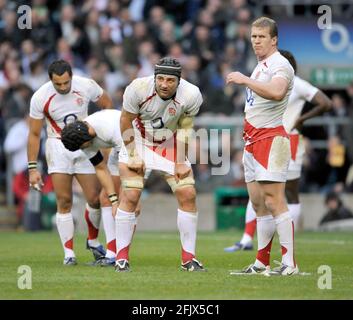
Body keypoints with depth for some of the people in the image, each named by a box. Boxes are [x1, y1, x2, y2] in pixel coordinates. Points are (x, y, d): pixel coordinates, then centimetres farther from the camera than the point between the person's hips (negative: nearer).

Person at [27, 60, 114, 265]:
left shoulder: (86, 86, -14)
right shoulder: (40, 98, -15)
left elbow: (107, 105, 7)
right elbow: (34, 134, -5)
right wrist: (32, 168, -7)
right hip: (58, 146, -1)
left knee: (95, 199, -3)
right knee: (64, 201, -8)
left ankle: (93, 241, 22)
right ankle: (69, 252, 0)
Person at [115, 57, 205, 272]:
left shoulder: (191, 95, -24)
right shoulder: (138, 89, -29)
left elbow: (184, 128, -7)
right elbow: (126, 121, -13)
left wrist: (181, 162, -5)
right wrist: (133, 156, -11)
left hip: (170, 145, 2)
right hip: (138, 140, -2)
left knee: (188, 195, -6)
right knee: (130, 196, -12)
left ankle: (189, 257, 4)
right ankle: (121, 257, -2)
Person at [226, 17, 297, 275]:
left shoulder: (280, 65, -11)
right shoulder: (260, 66, 20)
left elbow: (276, 92, -32)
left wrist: (245, 80, -29)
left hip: (271, 137, -10)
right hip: (253, 140, 10)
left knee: (273, 201, -15)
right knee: (259, 203, 10)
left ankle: (290, 263, -16)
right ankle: (262, 263, 14)